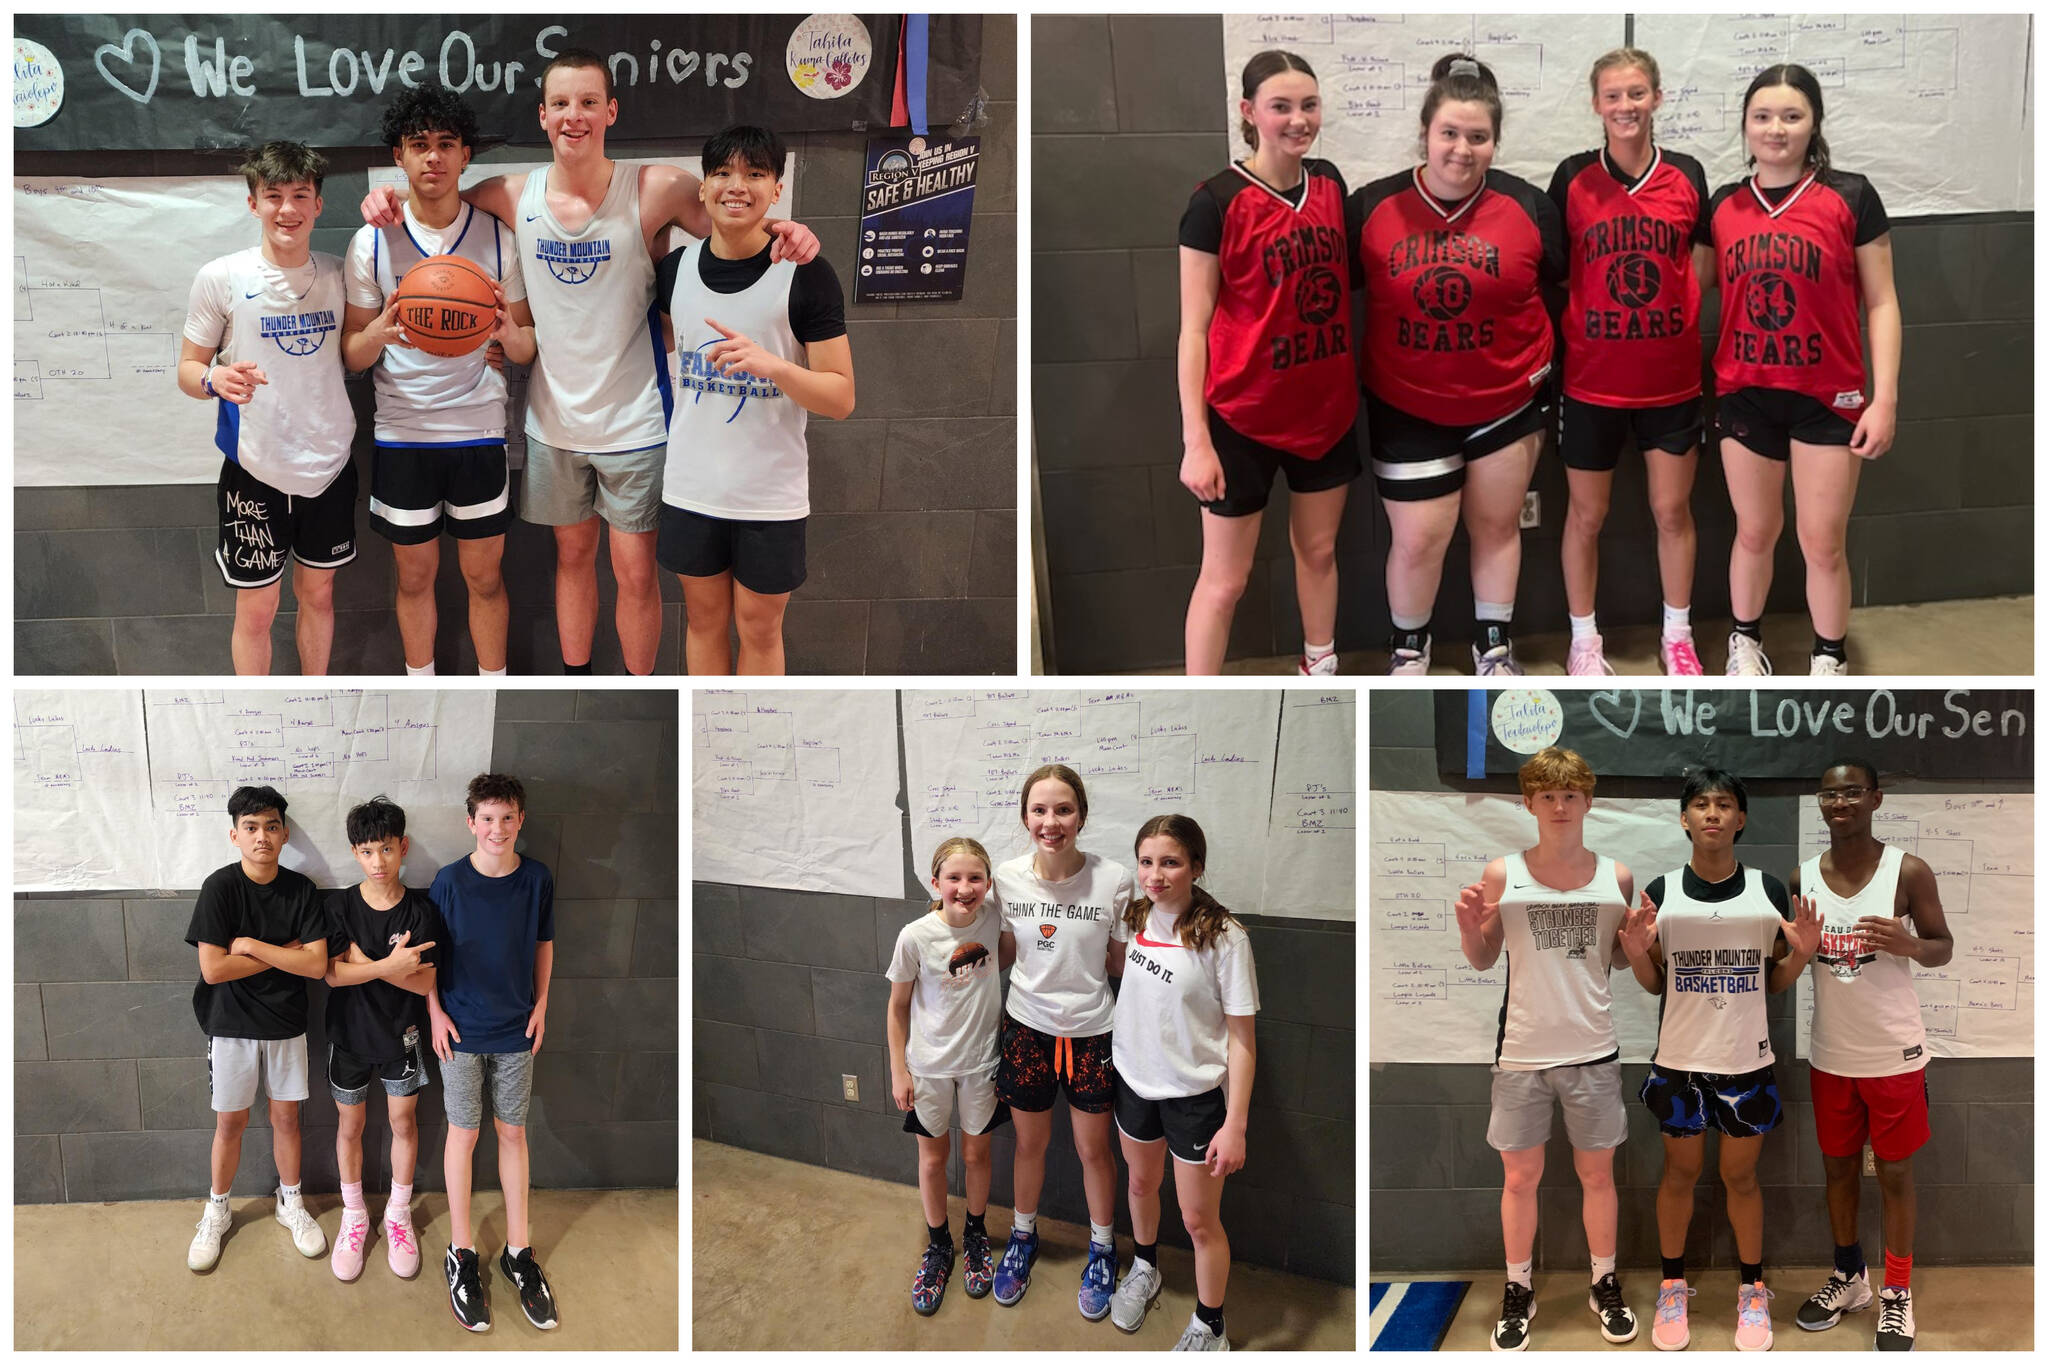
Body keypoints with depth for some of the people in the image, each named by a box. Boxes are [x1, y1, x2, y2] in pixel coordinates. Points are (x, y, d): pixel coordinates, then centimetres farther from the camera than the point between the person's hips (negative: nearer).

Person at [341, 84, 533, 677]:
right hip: (401, 434, 0)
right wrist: (380, 333, -21)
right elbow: (351, 353, 2)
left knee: (484, 576, 8)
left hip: (479, 432, 0)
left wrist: (509, 335, -21)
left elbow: (529, 348, 3)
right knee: (415, 576, 12)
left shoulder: (497, 238, 0)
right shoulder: (372, 242, -1)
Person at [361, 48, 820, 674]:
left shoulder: (654, 189, -14)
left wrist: (784, 232, -29)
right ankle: (575, 677, 34)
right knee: (572, 553, 18)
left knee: (635, 570, 3)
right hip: (554, 417, 3)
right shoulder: (514, 195, -5)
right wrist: (391, 198, -10)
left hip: (632, 421, -3)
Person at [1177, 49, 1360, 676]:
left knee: (1318, 549, 19)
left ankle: (1320, 671, 37)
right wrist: (1195, 440, -17)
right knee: (1226, 577, 2)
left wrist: (1360, 381, 12)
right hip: (1244, 415, -5)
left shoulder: (1329, 183, 4)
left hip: (1327, 407, 6)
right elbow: (1193, 328, -12)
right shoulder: (1217, 202, -13)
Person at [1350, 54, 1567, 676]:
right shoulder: (1372, 207, -9)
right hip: (1408, 410, -1)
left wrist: (1539, 364, 1)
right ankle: (1409, 647, 28)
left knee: (1496, 526, 14)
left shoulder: (1529, 206, -6)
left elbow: (1560, 289, 7)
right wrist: (1360, 369, -2)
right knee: (1418, 539, 2)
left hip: (1507, 403, 1)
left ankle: (1494, 644, 33)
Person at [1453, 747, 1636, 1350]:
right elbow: (1482, 960, 5)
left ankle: (1605, 1284, 31)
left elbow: (1623, 957, 11)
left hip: (1593, 1049, 1)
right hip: (1522, 1050, -1)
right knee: (1520, 1175, 9)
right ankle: (1518, 1291, 25)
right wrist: (1469, 928, -15)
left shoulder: (1616, 876, 0)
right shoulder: (1502, 874, -4)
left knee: (1597, 1172, 12)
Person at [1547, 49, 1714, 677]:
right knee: (1586, 515, 8)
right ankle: (1583, 641, 24)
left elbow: (1701, 270, 7)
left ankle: (1677, 636, 27)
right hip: (1591, 379, -1)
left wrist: (1653, 297, -7)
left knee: (1673, 510, 10)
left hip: (1671, 377, 1)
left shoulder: (1686, 175, -1)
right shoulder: (1573, 177, -4)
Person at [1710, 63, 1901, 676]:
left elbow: (1880, 303, -3)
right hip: (1745, 395, 2)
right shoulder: (1723, 205, 3)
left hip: (1828, 397, -2)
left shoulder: (1850, 197, -5)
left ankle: (1830, 662, 21)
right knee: (1754, 532, 14)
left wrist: (1884, 396, -9)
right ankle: (1745, 642, 33)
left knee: (1823, 544, 3)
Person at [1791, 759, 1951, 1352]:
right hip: (1831, 1054, 3)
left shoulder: (1909, 871, -12)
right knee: (1838, 1166, 15)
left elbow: (1944, 947, -4)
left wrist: (1909, 944, -25)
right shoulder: (1801, 878, -2)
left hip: (1893, 1053, -3)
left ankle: (1897, 1294, 22)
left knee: (1894, 1172, 8)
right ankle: (1848, 1276, 33)